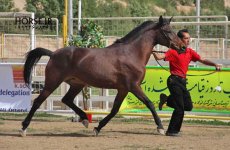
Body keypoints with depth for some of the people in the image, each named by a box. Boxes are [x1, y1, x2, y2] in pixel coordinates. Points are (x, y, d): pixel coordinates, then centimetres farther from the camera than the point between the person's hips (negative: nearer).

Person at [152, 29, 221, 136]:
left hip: (182, 82, 7)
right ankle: (172, 131, 1)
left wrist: (215, 65, -4)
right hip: (174, 81, -7)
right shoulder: (174, 51, -10)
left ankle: (166, 99, 21)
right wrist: (153, 51, -40)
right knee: (180, 108, -9)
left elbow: (202, 60, 9)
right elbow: (159, 57, -21)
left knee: (188, 106, 8)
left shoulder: (190, 52, 10)